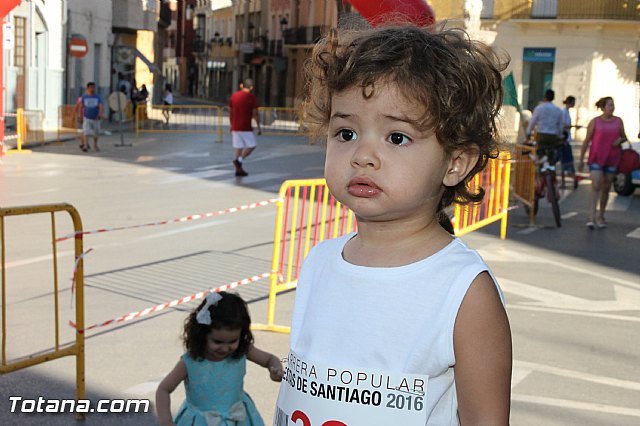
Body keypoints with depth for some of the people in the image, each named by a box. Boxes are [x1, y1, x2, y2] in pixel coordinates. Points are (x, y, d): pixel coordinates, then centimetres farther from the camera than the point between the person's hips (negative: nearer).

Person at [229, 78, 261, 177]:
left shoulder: (233, 96, 8)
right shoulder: (252, 97, -7)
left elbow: (230, 112, 14)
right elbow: (255, 113, -10)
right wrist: (259, 127, -1)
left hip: (235, 127, 6)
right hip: (246, 127, -6)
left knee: (239, 147, 11)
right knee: (251, 146, 6)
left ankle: (238, 170, 9)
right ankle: (239, 160, -14)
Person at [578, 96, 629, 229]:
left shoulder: (618, 121, 7)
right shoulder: (595, 122, -1)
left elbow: (624, 137, 19)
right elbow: (586, 141, 1)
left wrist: (620, 140, -6)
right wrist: (581, 160, 0)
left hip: (613, 159, 3)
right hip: (596, 158, -3)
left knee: (606, 188, 8)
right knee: (595, 187, -14)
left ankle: (601, 216, 22)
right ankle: (591, 218, -18)